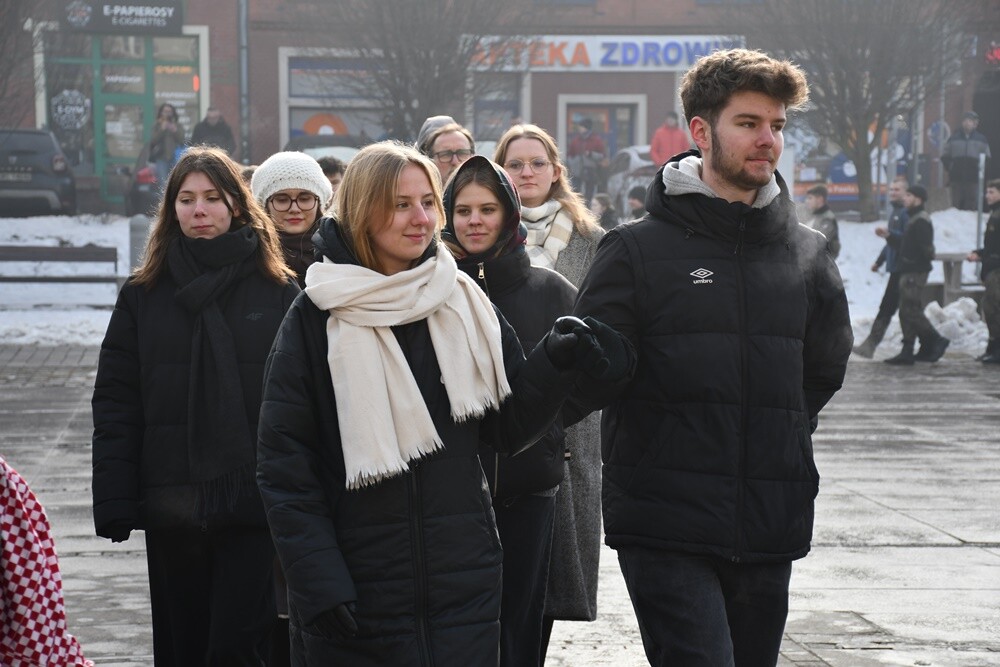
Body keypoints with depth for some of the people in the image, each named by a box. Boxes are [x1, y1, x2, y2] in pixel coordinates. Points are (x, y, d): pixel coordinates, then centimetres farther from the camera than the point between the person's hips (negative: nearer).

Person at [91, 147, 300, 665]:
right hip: (171, 506, 3)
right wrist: (114, 504, -5)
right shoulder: (143, 296, 7)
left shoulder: (278, 291, 1)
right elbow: (114, 404, 3)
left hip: (255, 504, -3)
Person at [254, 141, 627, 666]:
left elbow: (508, 429, 8)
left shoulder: (464, 302, 7)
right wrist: (318, 585, -12)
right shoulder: (317, 318, -4)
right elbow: (283, 464, -5)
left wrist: (557, 364, -9)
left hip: (463, 585, 3)